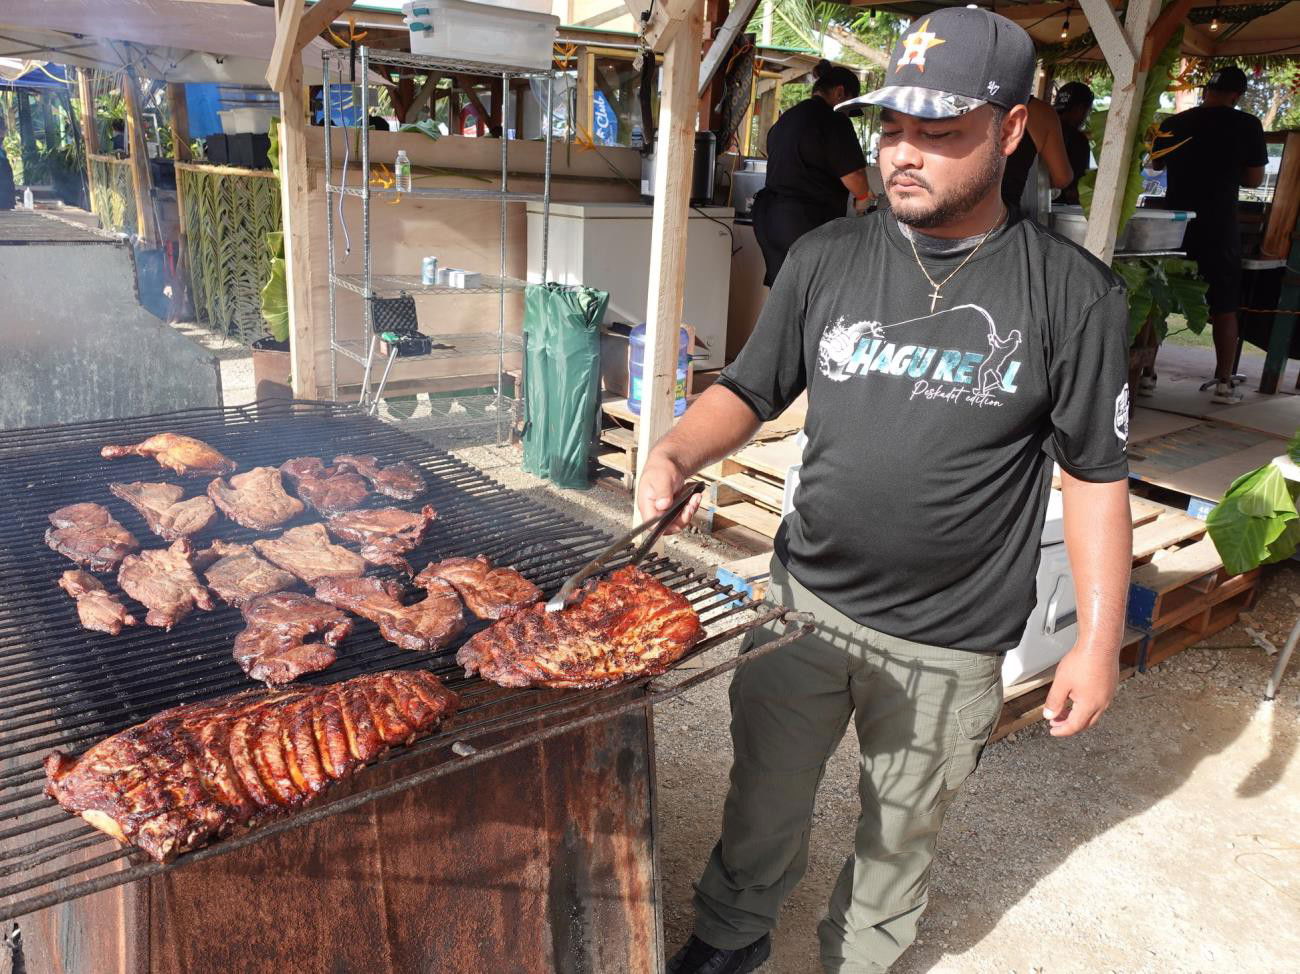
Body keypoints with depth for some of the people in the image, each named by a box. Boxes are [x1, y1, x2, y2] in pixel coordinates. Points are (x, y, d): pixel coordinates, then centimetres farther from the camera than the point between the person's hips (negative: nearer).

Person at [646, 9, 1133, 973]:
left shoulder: (1074, 294, -10)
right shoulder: (826, 259, -3)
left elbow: (1096, 475, -4)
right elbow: (749, 390, 3)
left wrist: (1099, 640, -4)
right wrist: (675, 453, -16)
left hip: (951, 646, -2)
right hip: (804, 602, 2)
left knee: (903, 832, 19)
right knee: (764, 803, 20)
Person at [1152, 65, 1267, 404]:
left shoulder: (1173, 123, 3)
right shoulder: (1247, 125, -5)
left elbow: (1157, 163, 20)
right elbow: (1254, 178, -2)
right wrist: (1226, 171, 15)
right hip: (1218, 227, -2)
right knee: (1224, 308, 5)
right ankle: (1224, 383, 4)